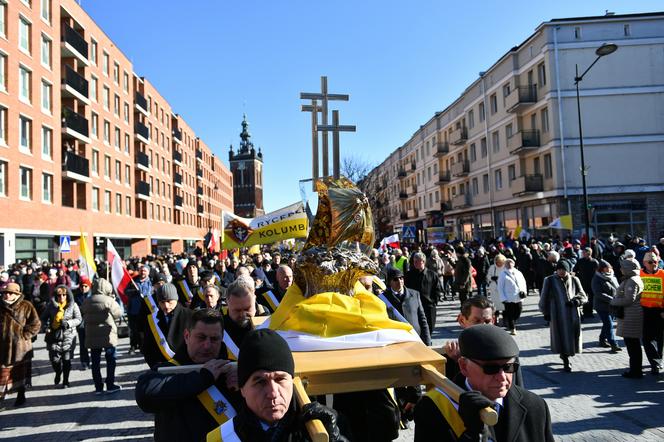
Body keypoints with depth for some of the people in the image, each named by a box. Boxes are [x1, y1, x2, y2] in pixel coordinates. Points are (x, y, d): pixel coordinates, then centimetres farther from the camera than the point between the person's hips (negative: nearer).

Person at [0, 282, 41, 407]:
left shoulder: (26, 306, -7)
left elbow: (36, 324, -8)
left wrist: (23, 336, -11)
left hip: (20, 347, -2)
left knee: (20, 373, 12)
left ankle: (21, 395, 27)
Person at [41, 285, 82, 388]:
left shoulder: (73, 305, -2)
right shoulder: (51, 305, 3)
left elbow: (78, 319, -2)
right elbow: (43, 317, 11)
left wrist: (68, 323, -19)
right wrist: (48, 324, -9)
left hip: (68, 336, -1)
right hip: (54, 335, 1)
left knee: (66, 359, 3)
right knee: (54, 358, -1)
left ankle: (65, 381, 19)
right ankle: (58, 373, 32)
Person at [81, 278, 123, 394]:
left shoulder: (86, 302, 3)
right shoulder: (109, 300, -12)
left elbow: (83, 316, 11)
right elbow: (118, 313, -4)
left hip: (92, 337, 4)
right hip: (108, 336, -4)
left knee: (95, 362, 10)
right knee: (110, 360, 8)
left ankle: (98, 387, 13)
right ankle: (110, 385, 10)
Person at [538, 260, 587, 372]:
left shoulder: (574, 280, 7)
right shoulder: (550, 280, 1)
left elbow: (583, 296, 10)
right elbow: (544, 298, 5)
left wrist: (575, 301, -10)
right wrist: (546, 313, 1)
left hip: (573, 314, 2)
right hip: (557, 314, -2)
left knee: (571, 337, 5)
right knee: (561, 337, -3)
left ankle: (565, 355, 30)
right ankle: (566, 362, 8)